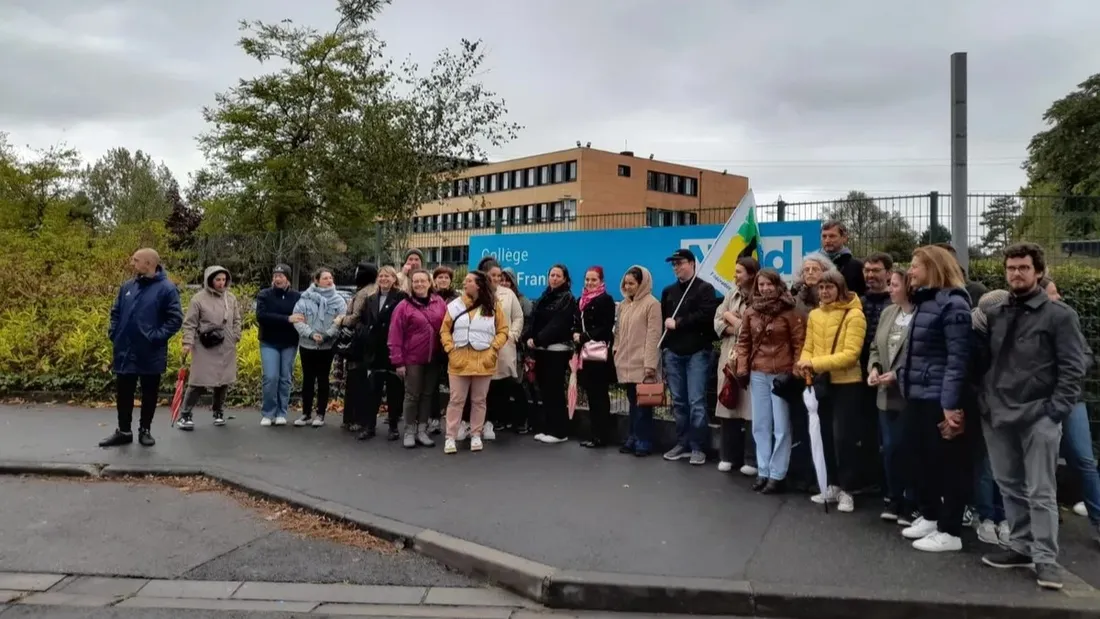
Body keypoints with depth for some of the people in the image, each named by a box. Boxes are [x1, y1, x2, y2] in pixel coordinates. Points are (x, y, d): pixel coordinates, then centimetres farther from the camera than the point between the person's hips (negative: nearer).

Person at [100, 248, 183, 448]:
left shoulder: (166, 288, -11)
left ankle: (145, 430, 23)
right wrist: (114, 333, 6)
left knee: (149, 394, 9)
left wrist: (157, 337, -18)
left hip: (150, 354, -5)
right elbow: (116, 312, 18)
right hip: (125, 352, 5)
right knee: (123, 393, 12)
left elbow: (175, 318, -13)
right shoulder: (127, 286, 7)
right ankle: (123, 431, 24)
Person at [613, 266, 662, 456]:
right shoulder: (624, 304, 14)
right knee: (633, 403, 13)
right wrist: (616, 353, 10)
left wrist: (650, 364, -16)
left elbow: (653, 335, -12)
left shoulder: (652, 304, -7)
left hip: (641, 364, -6)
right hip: (626, 363, 6)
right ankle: (633, 439, 19)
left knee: (642, 404, -2)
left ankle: (643, 442, 6)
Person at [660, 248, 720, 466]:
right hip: (673, 353, 5)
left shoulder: (705, 289, 0)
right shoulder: (668, 291, 18)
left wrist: (678, 323, -10)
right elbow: (663, 318, 14)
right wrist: (664, 345, 2)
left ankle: (697, 447, 2)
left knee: (696, 402, -5)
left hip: (697, 352, -5)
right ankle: (682, 444, 17)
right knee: (679, 402, 9)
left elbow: (706, 316, -15)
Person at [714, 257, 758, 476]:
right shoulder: (731, 295, 13)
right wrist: (736, 328, -9)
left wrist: (732, 319, -3)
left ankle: (752, 460, 6)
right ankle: (728, 456, 16)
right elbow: (717, 323, 10)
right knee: (727, 406, 7)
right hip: (729, 357, 6)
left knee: (750, 409, -4)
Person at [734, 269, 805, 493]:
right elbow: (744, 342, 11)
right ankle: (763, 472, 19)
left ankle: (777, 475, 10)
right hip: (757, 374, 5)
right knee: (760, 425, 10)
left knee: (781, 426, 2)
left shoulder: (790, 312, -5)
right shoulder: (750, 312, 7)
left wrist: (796, 372, -10)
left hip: (782, 374, -4)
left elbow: (799, 343, -6)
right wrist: (742, 369, 3)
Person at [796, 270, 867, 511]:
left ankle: (846, 490, 11)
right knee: (827, 436, 14)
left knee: (843, 437, -3)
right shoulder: (814, 315, 8)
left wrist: (815, 363, -24)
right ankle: (833, 486, 27)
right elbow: (808, 348, 8)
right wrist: (804, 363, -15)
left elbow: (851, 354, -19)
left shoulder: (854, 315, -11)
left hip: (847, 384, -6)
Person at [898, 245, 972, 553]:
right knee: (917, 459, 16)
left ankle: (950, 532, 12)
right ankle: (929, 517, 31)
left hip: (939, 399, -9)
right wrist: (900, 375, 18)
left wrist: (951, 405, -21)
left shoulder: (953, 304, -14)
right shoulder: (924, 301, 14)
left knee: (948, 463, 2)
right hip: (917, 396, 9)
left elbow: (958, 358, -19)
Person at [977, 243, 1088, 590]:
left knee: (1040, 492, -2)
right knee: (1010, 487, 12)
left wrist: (1056, 412, -11)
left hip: (1039, 416, -4)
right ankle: (1021, 547, 23)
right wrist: (984, 400, 6)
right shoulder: (994, 316, 11)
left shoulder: (1059, 315, -1)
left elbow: (1073, 368, -4)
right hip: (997, 415, 5)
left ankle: (1045, 558, 7)